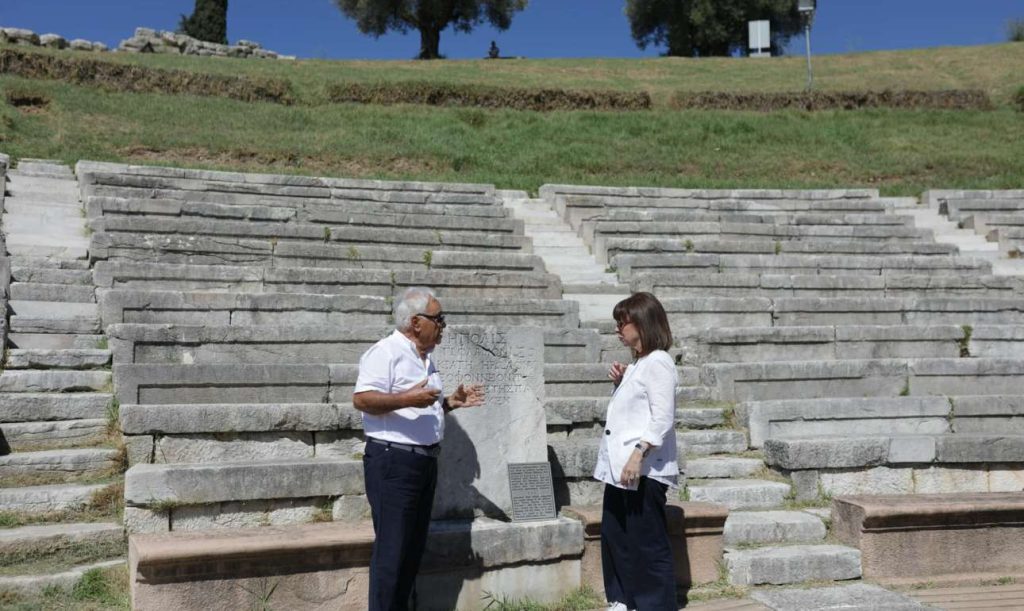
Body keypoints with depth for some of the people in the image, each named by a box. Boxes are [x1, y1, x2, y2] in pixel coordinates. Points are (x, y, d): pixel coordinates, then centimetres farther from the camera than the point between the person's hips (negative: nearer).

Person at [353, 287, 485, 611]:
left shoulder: (424, 358, 16)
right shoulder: (386, 352, -12)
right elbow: (361, 399, -21)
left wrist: (450, 402, 9)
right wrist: (407, 398, -29)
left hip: (425, 460, 9)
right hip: (393, 461, -9)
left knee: (414, 547, 13)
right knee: (391, 549, -5)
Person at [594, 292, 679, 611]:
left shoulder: (658, 362, -11)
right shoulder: (637, 364, 17)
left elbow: (662, 419, -19)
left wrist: (638, 454, -26)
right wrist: (620, 383, 9)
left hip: (644, 469, -10)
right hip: (620, 466, 10)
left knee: (648, 543, -4)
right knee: (614, 536, 14)